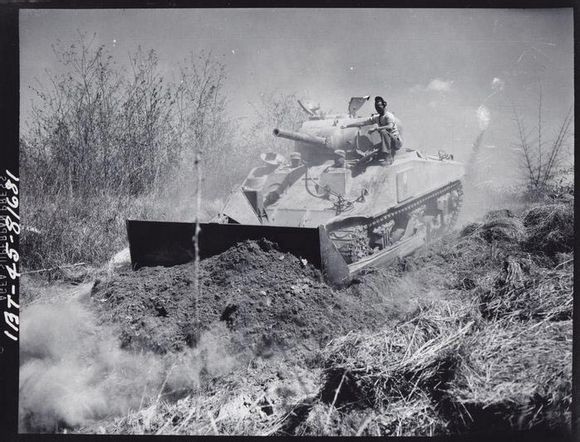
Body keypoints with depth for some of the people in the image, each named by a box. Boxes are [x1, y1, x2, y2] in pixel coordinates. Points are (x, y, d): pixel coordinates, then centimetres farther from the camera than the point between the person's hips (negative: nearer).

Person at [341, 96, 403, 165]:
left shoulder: (388, 116, -15)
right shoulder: (377, 118, 8)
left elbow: (390, 127, -36)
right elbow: (362, 123, 8)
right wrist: (347, 125, 2)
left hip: (397, 142, -8)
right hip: (389, 143, 8)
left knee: (383, 131, -33)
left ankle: (387, 157, -33)